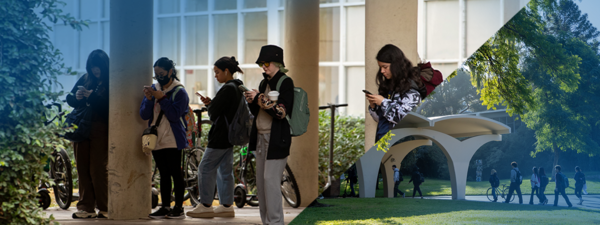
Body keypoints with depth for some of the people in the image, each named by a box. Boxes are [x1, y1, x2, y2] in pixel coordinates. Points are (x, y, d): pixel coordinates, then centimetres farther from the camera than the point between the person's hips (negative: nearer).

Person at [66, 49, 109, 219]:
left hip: (100, 130, -6)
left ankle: (104, 208, 0)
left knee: (98, 169, -7)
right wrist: (76, 97, -7)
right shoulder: (85, 79, 14)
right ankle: (86, 207, 9)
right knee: (83, 168, 4)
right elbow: (69, 100, 14)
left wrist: (93, 97, -21)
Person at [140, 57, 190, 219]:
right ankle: (165, 207, 12)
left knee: (175, 173, -3)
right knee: (163, 174, 9)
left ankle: (179, 207, 2)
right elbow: (144, 115, 4)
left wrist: (161, 98, -20)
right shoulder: (154, 89, 10)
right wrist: (149, 99, -12)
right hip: (156, 140, 5)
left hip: (172, 140, -5)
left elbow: (175, 115, -17)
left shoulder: (179, 92, -5)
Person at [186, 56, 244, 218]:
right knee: (225, 170, 13)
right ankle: (226, 206, 15)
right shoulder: (239, 87, 12)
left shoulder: (227, 89, -19)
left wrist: (209, 104, 3)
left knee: (206, 169, -2)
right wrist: (210, 103, 4)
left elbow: (214, 112, -18)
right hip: (230, 135, 10)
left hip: (221, 135, -10)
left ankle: (205, 206, 1)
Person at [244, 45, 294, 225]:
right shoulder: (264, 83, 15)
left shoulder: (285, 82, -7)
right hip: (261, 137, 8)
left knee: (270, 180, -11)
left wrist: (260, 98, -16)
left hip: (276, 139, -8)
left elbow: (281, 111, -17)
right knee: (261, 180, 8)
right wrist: (252, 101, 0)